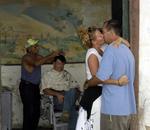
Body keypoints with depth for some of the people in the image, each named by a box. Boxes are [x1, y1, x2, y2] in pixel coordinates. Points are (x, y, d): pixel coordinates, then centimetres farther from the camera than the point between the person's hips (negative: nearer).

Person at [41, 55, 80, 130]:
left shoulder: (67, 74, 23)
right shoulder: (47, 75, 12)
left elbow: (76, 86, 19)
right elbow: (45, 90, -1)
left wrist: (75, 93, -4)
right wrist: (57, 94, -17)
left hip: (69, 99, 4)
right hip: (56, 100, -3)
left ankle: (65, 113, -35)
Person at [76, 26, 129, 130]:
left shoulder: (103, 48, 3)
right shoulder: (92, 54, -19)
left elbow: (127, 44, 8)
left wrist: (120, 39, -15)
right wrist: (118, 82, -34)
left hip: (103, 91, 8)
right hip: (95, 93, -8)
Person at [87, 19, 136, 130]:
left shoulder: (111, 49, -14)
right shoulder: (127, 50, 13)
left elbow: (101, 77, -18)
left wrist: (87, 84, 1)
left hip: (114, 107, -8)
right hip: (127, 106, 8)